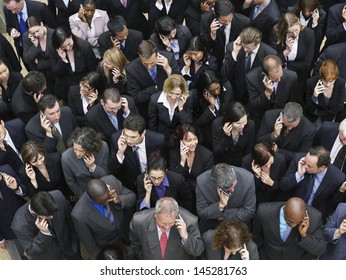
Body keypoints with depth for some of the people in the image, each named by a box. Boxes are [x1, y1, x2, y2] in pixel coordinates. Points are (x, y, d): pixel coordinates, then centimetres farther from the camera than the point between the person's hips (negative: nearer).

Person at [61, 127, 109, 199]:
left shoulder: (103, 147, -25)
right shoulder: (66, 157, -26)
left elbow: (105, 174, -12)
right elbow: (71, 182, -9)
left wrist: (92, 167, -30)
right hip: (84, 193, -1)